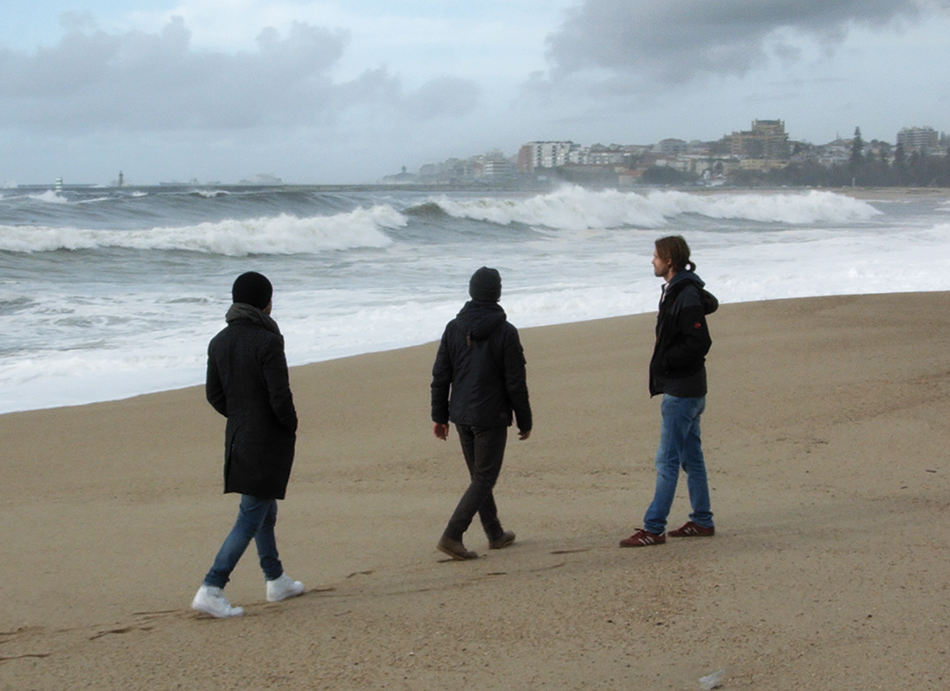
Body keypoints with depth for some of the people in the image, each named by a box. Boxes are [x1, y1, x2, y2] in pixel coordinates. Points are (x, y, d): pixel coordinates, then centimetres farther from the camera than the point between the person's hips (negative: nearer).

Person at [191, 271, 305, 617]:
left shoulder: (219, 342, 4)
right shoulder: (267, 342, -19)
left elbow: (214, 395, 9)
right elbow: (281, 397, -20)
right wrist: (291, 426, -3)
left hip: (237, 436, 8)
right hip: (269, 440, -8)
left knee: (264, 510, 22)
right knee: (251, 517, -4)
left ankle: (276, 580, 33)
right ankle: (211, 589, -10)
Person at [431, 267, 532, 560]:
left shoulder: (453, 328, 2)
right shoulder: (505, 332, -13)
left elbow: (440, 376, 5)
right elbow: (516, 383, -10)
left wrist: (439, 416, 13)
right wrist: (525, 421, 0)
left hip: (461, 415, 6)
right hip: (491, 418, -6)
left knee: (479, 475, 18)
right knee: (484, 478, 0)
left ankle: (495, 533, 29)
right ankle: (451, 536, -12)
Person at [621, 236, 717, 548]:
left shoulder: (686, 297, -19)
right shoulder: (675, 291, 13)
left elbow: (699, 343, -23)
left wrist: (664, 362, -18)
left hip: (681, 390, -11)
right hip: (684, 389, 11)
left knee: (667, 461, -8)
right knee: (691, 457, 15)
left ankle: (653, 528, -6)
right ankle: (702, 521, 21)